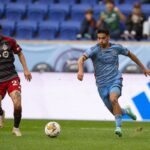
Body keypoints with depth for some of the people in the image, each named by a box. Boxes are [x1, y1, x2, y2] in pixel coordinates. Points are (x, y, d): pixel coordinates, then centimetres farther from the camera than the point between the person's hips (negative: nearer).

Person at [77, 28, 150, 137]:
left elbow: (130, 54, 16)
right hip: (102, 84, 1)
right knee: (115, 112, 6)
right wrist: (80, 70, -46)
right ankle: (126, 111, 41)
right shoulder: (94, 50, -9)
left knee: (113, 99, -32)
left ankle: (118, 127, -28)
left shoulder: (116, 48, -1)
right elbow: (81, 59, -24)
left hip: (115, 80, -1)